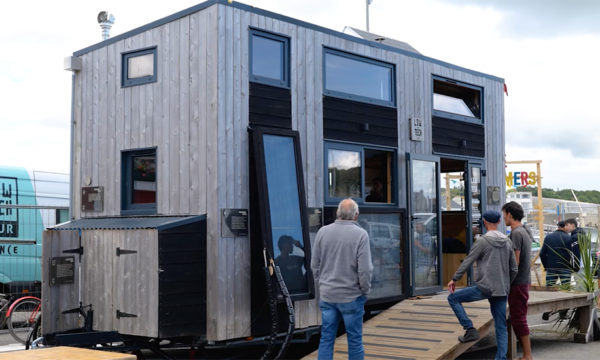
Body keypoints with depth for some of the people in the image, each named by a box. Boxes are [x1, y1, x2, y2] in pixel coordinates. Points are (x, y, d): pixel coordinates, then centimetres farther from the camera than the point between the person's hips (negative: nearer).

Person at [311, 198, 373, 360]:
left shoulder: (323, 232, 1)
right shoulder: (360, 234, -12)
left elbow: (315, 265, 6)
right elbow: (365, 269, -13)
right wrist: (365, 290, 1)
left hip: (327, 295, 4)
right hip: (351, 296, -3)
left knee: (326, 338, 9)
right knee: (354, 339, 8)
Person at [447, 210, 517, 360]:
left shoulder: (482, 241, -8)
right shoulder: (507, 242, 10)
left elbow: (467, 262, -7)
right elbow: (514, 269, 13)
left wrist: (454, 279, 2)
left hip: (485, 287, -6)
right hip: (501, 291, 6)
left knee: (453, 298, 9)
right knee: (501, 327, 11)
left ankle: (470, 329, 1)